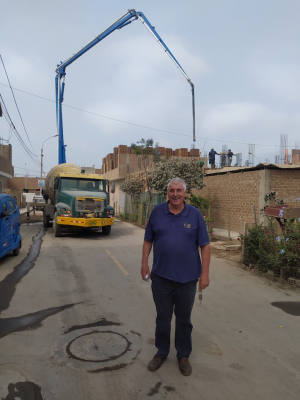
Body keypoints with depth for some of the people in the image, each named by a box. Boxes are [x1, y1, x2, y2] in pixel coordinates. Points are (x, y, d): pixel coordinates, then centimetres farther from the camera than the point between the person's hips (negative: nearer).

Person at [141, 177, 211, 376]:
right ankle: (161, 352, 37)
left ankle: (184, 355, 36)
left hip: (187, 277, -1)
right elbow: (148, 240, 6)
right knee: (162, 317, 17)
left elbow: (205, 246, -4)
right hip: (161, 276, 1)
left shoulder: (195, 214, -6)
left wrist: (205, 273, -8)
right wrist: (144, 263, 2)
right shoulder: (157, 212, -2)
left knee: (184, 319, 16)